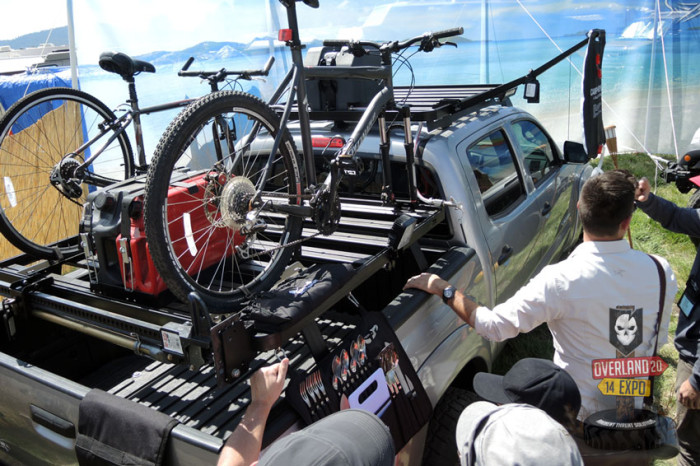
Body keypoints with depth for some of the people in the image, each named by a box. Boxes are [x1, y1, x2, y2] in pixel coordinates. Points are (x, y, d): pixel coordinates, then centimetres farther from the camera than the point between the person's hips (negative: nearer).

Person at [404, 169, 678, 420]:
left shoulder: (561, 281, -28)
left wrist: (442, 289, -13)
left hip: (580, 413, -5)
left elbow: (493, 326, -24)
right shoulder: (661, 273, -13)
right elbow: (658, 340, 2)